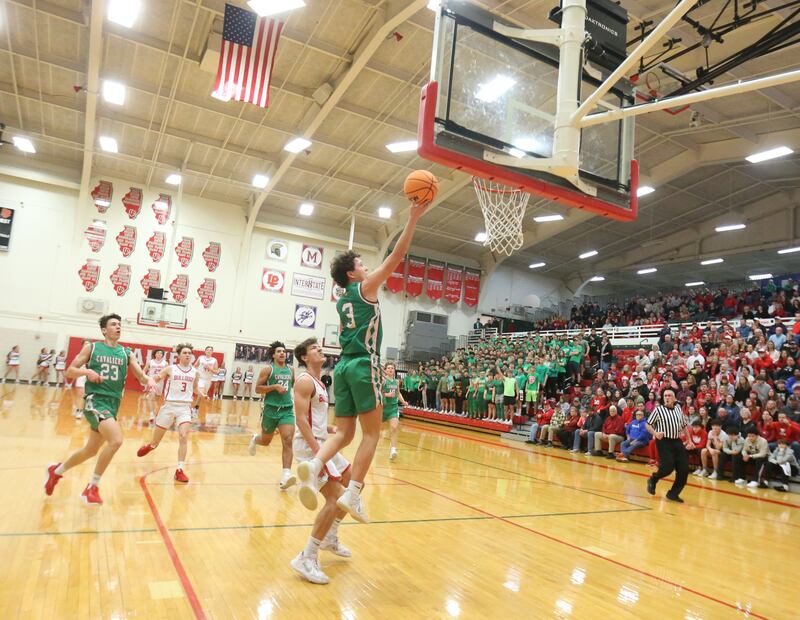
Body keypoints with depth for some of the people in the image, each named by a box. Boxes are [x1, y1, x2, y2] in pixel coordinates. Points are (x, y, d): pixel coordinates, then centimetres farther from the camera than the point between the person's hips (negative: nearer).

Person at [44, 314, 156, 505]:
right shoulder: (91, 348, 2)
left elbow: (141, 376, 4)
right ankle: (93, 486, -9)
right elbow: (69, 371, 4)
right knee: (116, 440, -26)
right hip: (95, 400, -5)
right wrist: (87, 371, -16)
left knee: (91, 450, 17)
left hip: (113, 404, 5)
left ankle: (56, 471, 45)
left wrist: (149, 380, -19)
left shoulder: (127, 353, 9)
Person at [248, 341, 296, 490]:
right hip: (271, 409, -2)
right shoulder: (268, 369, -4)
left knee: (287, 441, -14)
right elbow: (257, 389, -8)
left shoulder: (291, 370, 9)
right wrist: (275, 386, -20)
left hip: (287, 410, 2)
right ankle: (255, 439, 52)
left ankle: (286, 475, -18)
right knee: (266, 441, 16)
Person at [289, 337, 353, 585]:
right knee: (336, 498, -15)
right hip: (309, 445, -10)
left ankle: (330, 537, 31)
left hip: (320, 443, 10)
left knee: (352, 481, 18)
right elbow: (301, 420, -22)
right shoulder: (305, 381, -14)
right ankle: (307, 558, -7)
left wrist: (330, 429, 9)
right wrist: (317, 452, -27)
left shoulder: (317, 382, 16)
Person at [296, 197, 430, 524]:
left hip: (343, 365, 7)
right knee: (371, 434, -1)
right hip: (363, 365, -7)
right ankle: (353, 493, -7)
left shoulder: (341, 301, 20)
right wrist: (413, 219, -3)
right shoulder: (365, 288, 1)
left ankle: (314, 465, -18)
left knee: (344, 433, 7)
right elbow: (396, 256, -4)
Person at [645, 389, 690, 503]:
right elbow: (648, 425, -1)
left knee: (684, 469, 0)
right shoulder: (658, 409, -3)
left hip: (677, 442, 5)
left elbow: (684, 425, 21)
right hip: (664, 442, -5)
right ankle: (652, 480, 16)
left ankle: (673, 493, 14)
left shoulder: (678, 409, 11)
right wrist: (655, 433, -19)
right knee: (668, 468, -15)